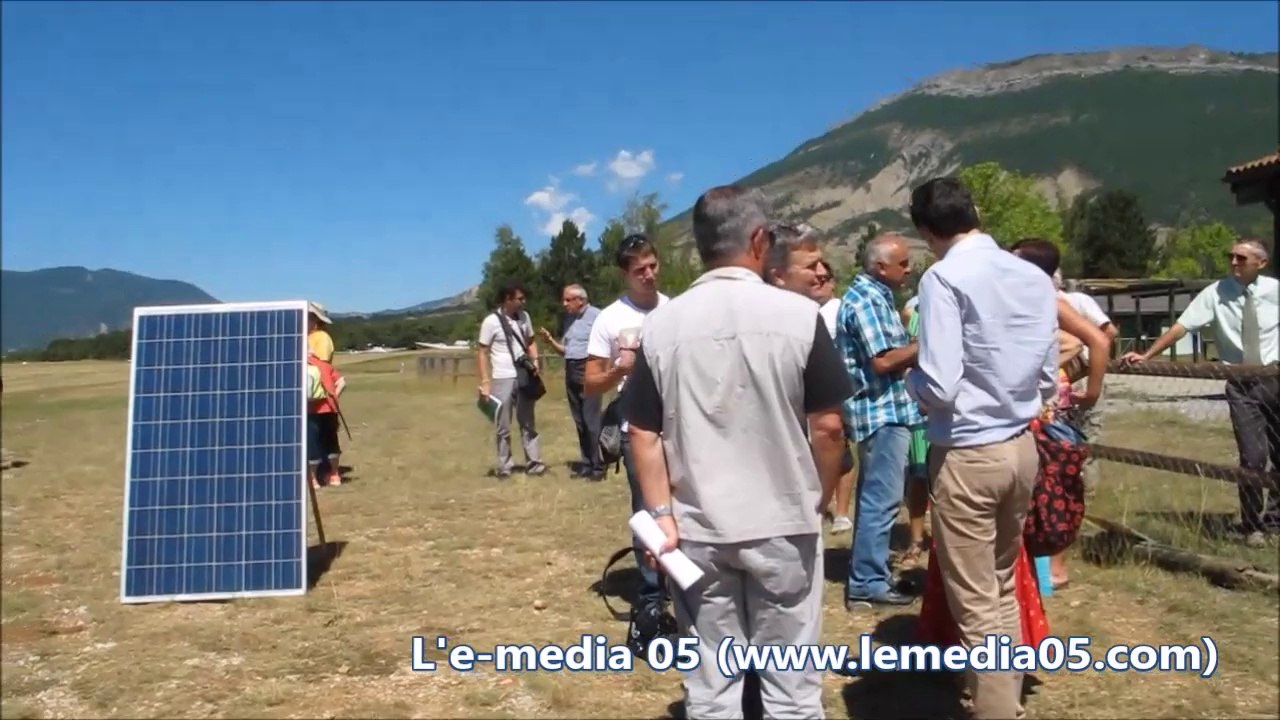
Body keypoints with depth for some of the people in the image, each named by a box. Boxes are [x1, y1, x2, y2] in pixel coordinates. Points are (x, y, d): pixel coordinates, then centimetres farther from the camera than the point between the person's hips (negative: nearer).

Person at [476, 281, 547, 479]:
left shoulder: (524, 317, 4)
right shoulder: (491, 321, -11)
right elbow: (482, 353, -8)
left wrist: (535, 361, -1)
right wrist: (485, 382, -13)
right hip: (502, 380, -5)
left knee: (528, 423, 9)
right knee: (504, 427, 4)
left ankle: (533, 463, 14)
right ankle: (503, 467, 13)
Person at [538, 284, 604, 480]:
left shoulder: (596, 316, -8)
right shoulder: (567, 319, 15)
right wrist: (551, 340, 2)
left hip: (588, 370, -7)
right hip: (571, 372, 8)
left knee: (591, 420, -8)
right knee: (579, 421, 10)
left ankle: (598, 466, -2)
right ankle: (587, 463, 17)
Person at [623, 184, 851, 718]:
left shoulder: (661, 325, -2)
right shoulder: (798, 315, -8)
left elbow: (644, 434, -2)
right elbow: (827, 425, -5)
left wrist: (661, 514, 2)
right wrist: (821, 498, 9)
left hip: (696, 528, 2)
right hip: (782, 523, -2)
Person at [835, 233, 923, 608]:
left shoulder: (876, 296, 16)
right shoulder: (866, 300, -16)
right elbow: (883, 360, -22)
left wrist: (917, 350, 1)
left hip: (885, 409, 11)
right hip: (882, 411, -11)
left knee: (874, 496, 16)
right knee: (881, 498, -5)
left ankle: (867, 574, 27)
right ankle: (867, 582, 3)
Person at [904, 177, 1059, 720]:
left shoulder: (943, 278, -16)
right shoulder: (1035, 278, 4)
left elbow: (939, 387, -22)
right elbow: (1049, 379, 9)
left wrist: (910, 381, -1)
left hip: (966, 455, -7)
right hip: (1022, 447, 7)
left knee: (975, 607, 5)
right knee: (1004, 589, 23)